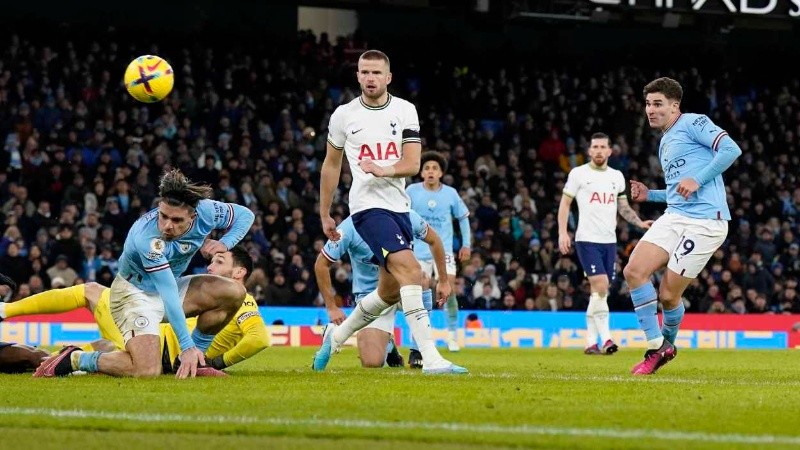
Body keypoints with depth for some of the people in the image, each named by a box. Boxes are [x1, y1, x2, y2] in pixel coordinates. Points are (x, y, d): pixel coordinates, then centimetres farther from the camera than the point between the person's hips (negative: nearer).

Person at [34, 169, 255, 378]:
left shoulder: (206, 211, -21)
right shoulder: (146, 238, -37)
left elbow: (244, 215, 0)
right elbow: (168, 295, -38)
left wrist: (224, 243, -20)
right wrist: (187, 347, -39)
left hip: (170, 285, 7)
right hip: (135, 291, -7)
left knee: (234, 292, -11)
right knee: (147, 371, -27)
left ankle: (196, 362, 6)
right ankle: (75, 359, -4)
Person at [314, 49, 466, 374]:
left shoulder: (404, 111, 5)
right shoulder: (344, 115, 2)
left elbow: (412, 164, -2)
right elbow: (331, 165, 14)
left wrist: (385, 169, -23)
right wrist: (325, 215, 17)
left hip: (399, 206, 5)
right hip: (368, 205, -5)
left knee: (389, 291, 13)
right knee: (411, 272, -22)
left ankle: (336, 335, 37)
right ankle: (430, 357, -26)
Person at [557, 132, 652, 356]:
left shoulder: (617, 176, 13)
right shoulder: (578, 174, -1)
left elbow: (623, 207, 21)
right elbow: (565, 203, 1)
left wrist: (640, 222, 5)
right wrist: (563, 233, -9)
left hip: (609, 240, 5)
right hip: (587, 239, -5)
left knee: (599, 292, 5)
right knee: (600, 285, -19)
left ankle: (591, 341, 11)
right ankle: (605, 338, -19)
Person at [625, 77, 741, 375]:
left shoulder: (693, 123, -2)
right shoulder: (665, 143, 25)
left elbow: (731, 149, -15)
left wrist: (697, 179, -19)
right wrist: (649, 195, 18)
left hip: (704, 222, -8)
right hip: (674, 217, 8)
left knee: (668, 294, -6)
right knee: (634, 272, -10)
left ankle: (667, 342, 24)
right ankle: (657, 347, -1)